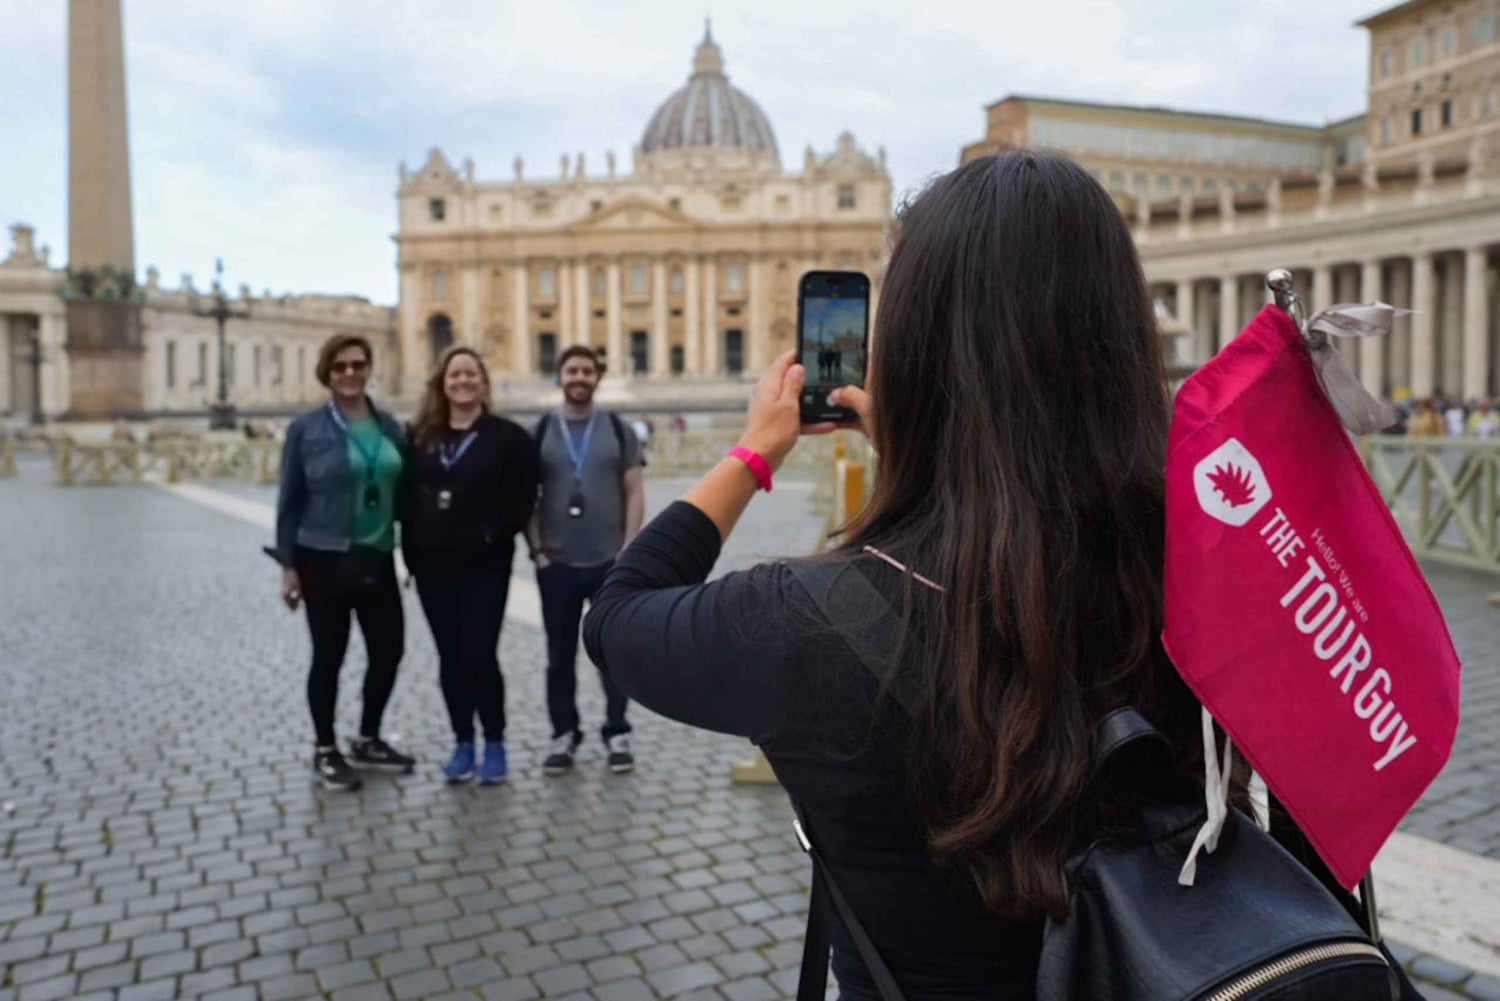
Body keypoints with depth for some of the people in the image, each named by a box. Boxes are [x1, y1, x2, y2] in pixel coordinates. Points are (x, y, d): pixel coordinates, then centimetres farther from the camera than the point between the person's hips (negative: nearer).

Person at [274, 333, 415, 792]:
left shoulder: (389, 425, 5)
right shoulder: (306, 428, -6)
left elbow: (402, 490, 9)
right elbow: (290, 500, -4)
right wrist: (288, 564, -6)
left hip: (378, 560, 4)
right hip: (324, 561, -4)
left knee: (389, 651, 8)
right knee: (328, 656, 6)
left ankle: (368, 741, 29)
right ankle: (325, 751, 24)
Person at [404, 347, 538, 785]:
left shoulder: (508, 436, -2)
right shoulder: (421, 437, 10)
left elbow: (524, 498, -5)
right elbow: (408, 497, 10)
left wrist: (494, 534, -15)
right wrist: (411, 551, 2)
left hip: (485, 564, -4)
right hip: (433, 565, 4)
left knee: (479, 655, -7)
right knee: (450, 658, 9)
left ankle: (495, 744, 10)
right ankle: (462, 743, 21)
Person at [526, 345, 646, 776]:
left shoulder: (618, 429, 4)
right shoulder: (540, 432, 4)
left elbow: (635, 493, 2)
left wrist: (628, 549, -6)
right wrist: (537, 550, -4)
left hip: (611, 562, 0)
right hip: (556, 563, 1)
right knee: (560, 655, 7)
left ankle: (617, 734, 15)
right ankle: (564, 735, 18)